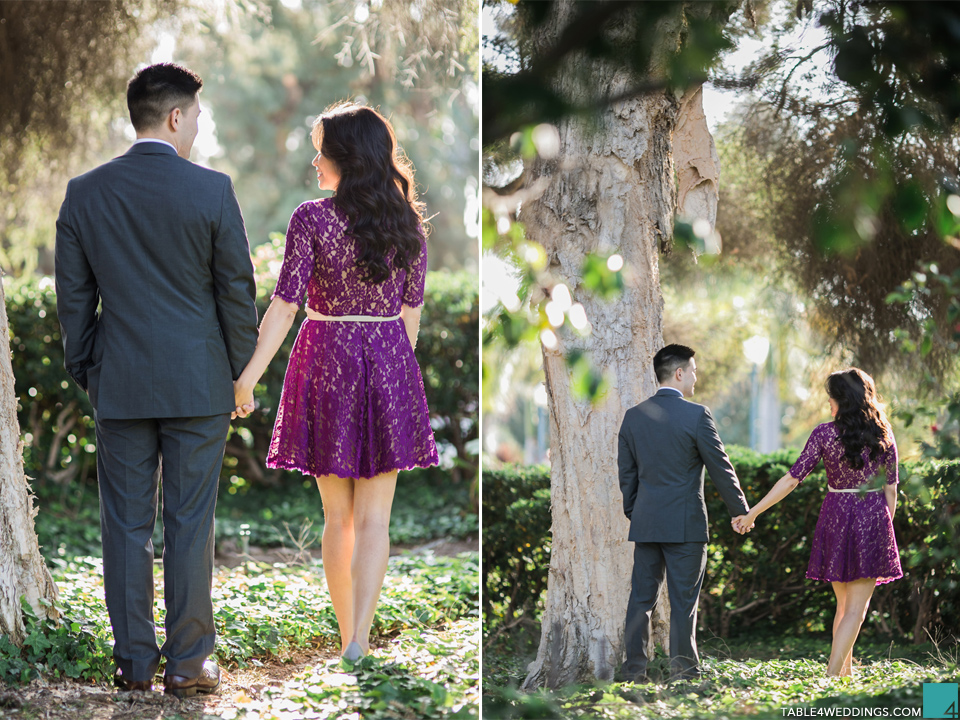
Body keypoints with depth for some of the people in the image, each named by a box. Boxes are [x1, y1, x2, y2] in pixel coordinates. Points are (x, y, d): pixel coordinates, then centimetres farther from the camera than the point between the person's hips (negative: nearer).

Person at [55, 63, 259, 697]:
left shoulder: (84, 193, 0)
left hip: (119, 384, 2)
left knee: (127, 526, 8)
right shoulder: (212, 190, -9)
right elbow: (238, 290, -4)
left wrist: (85, 373, 15)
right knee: (190, 526, 4)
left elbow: (73, 298, 5)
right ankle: (188, 664, 9)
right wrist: (240, 372, 7)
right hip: (198, 383, -2)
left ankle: (135, 663, 13)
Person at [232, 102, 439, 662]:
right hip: (389, 365, 2)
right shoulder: (407, 221, 2)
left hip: (327, 363, -2)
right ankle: (359, 644, -9)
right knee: (374, 519, 2)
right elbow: (412, 310, 8)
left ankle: (348, 638, 18)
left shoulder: (312, 219, -10)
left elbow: (285, 306, -11)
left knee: (337, 517, 11)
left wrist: (249, 377, -5)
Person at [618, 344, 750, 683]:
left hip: (645, 522, 4)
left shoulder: (633, 416, 5)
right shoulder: (696, 415, -10)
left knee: (641, 597, 8)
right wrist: (741, 511, 6)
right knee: (683, 599, 2)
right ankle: (683, 667, 5)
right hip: (685, 523, -4)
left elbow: (626, 473, 11)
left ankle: (634, 667, 8)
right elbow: (720, 468, -5)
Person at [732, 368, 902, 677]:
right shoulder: (883, 435, -1)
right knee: (856, 607, 0)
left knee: (844, 603, 17)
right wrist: (884, 529, 13)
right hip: (872, 517, -1)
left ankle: (844, 672, 22)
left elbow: (793, 478, -7)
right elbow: (890, 489, 1)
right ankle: (833, 675, -11)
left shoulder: (824, 433, -5)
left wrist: (752, 512, -3)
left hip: (835, 518, 1)